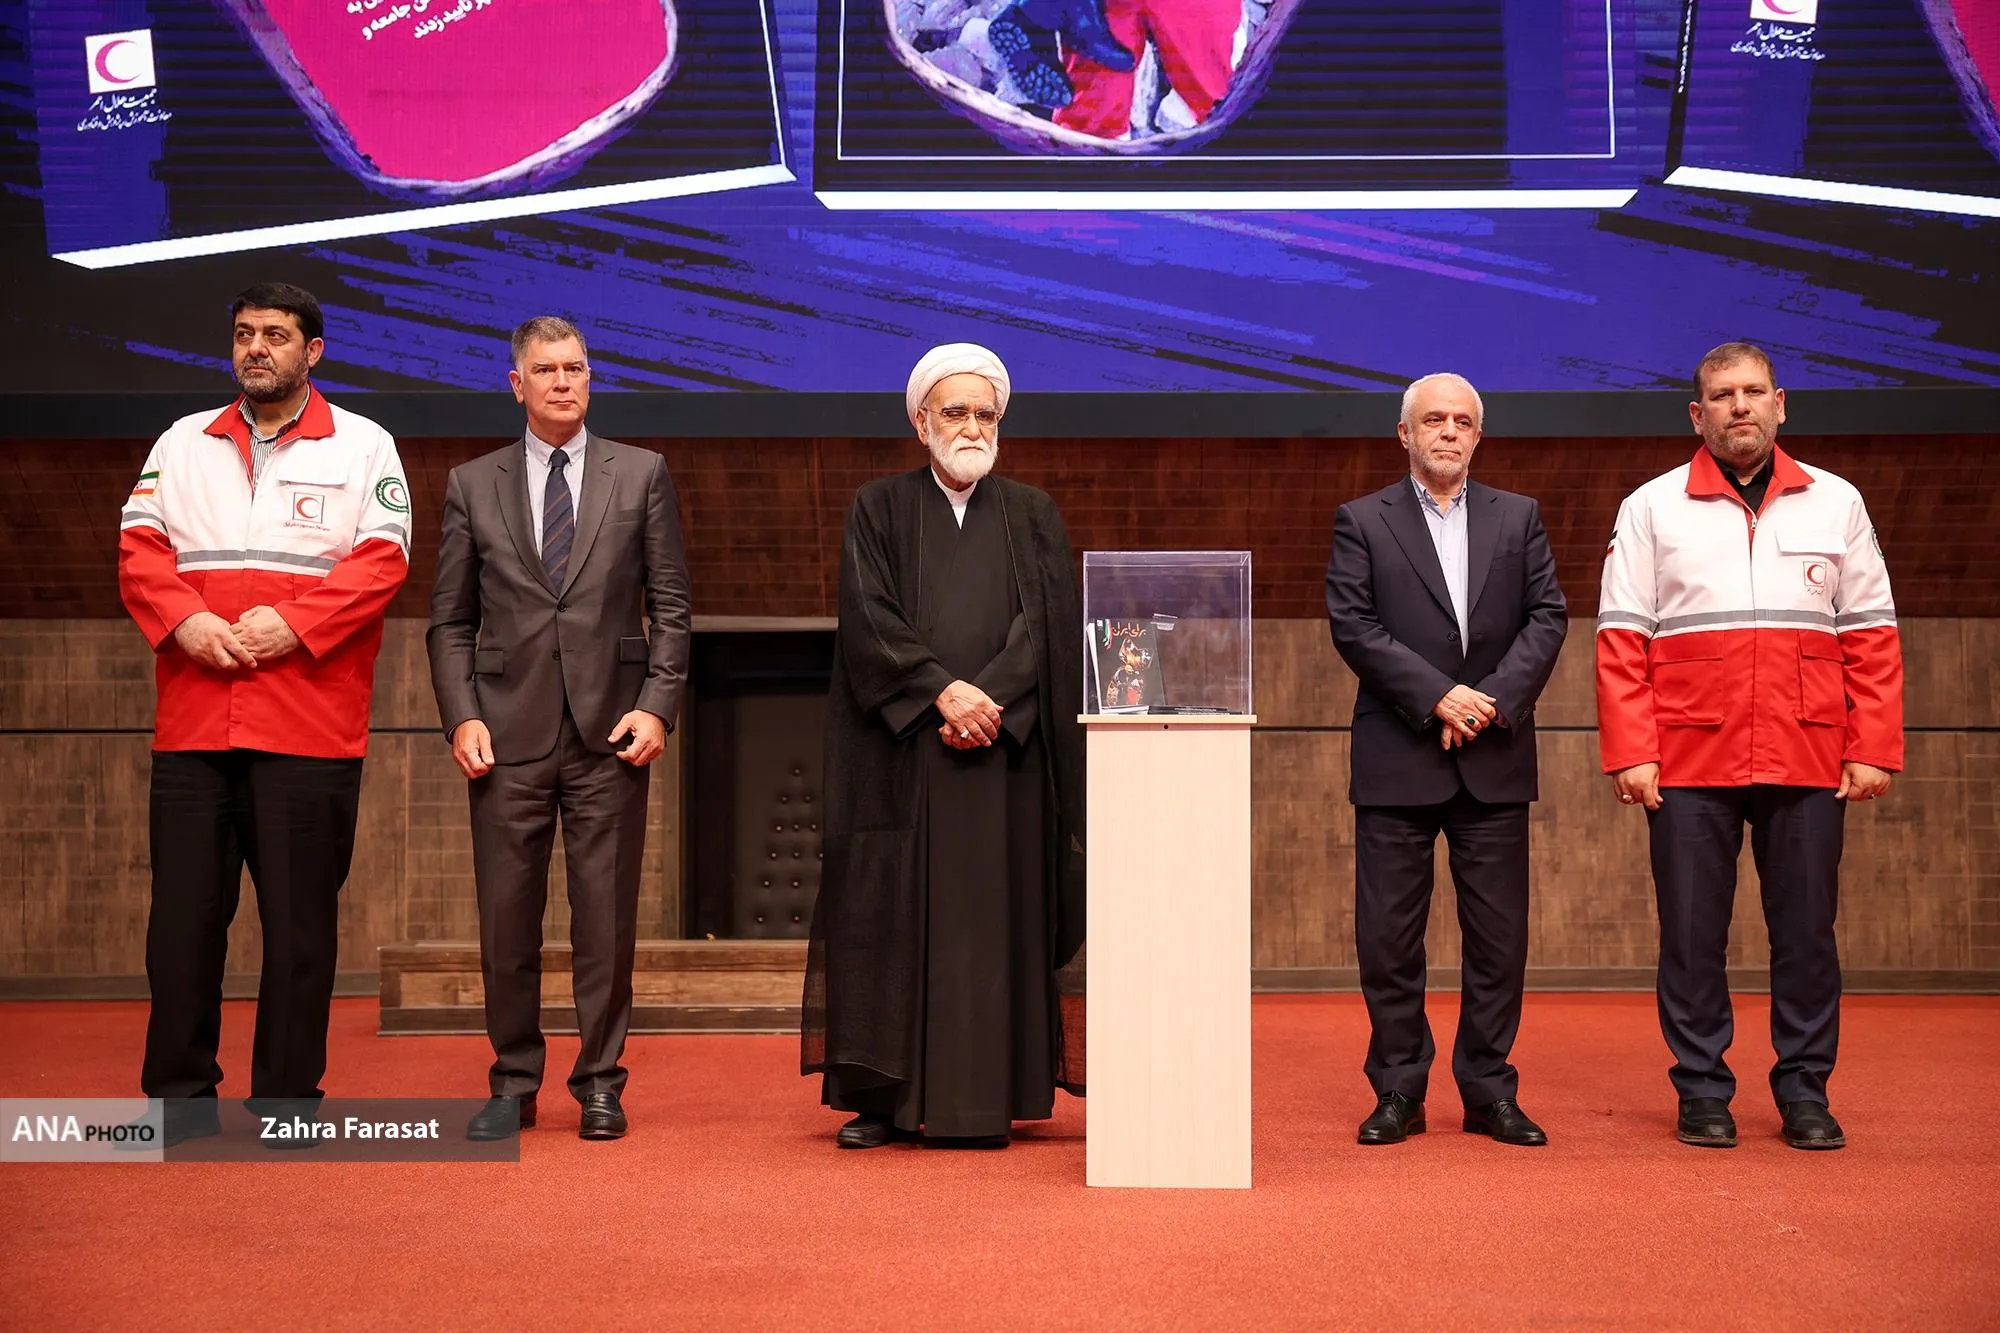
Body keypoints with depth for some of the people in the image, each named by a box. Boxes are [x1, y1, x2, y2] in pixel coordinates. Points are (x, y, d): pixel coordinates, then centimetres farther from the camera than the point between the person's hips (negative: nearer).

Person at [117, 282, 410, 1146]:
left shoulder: (364, 447, 8)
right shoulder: (183, 444, 17)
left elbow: (382, 561, -2)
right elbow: (139, 549, 9)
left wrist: (292, 623, -14)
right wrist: (182, 620, -10)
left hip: (310, 726, -2)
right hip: (192, 721, 3)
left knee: (300, 918, 0)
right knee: (184, 912, 4)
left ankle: (288, 1098, 9)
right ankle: (179, 1095, 13)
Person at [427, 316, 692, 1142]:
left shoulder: (641, 475, 8)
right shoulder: (472, 486, 10)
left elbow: (670, 606, 6)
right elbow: (450, 620, 9)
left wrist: (658, 704, -6)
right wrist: (461, 715, -3)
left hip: (610, 731, -1)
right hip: (509, 732, 1)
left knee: (606, 918, 2)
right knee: (507, 919, 4)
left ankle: (600, 1083, 13)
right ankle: (514, 1082, 16)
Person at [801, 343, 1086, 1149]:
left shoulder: (1032, 518, 12)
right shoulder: (878, 511, 8)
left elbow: (1046, 625, 0)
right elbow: (869, 621, -4)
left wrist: (988, 699, -14)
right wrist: (942, 689, -16)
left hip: (1001, 752, 1)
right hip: (900, 752, -1)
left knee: (994, 914, 0)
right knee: (890, 913, -2)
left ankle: (984, 1098, 4)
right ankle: (883, 1098, 4)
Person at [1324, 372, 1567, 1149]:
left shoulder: (1519, 518, 12)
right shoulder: (1362, 521, 4)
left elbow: (1547, 617, 4)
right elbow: (1352, 625, -6)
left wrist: (1494, 699, -10)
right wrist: (1438, 696, -13)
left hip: (1496, 759, 2)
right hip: (1396, 759, -2)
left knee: (1498, 934, 4)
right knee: (1388, 935, 1)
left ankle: (1489, 1091, 14)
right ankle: (1398, 1092, 12)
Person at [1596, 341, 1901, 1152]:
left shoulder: (1836, 504, 10)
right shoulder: (1651, 509, 6)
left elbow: (1872, 636, 8)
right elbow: (1621, 641, 1)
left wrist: (1874, 749, -1)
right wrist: (1630, 753, -7)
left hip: (1808, 763, 1)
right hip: (1689, 763, -1)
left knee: (1806, 930, 4)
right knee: (1692, 933, 3)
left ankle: (1805, 1093, 14)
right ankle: (1702, 1094, 12)